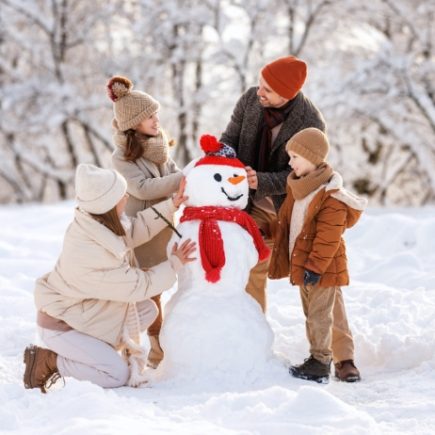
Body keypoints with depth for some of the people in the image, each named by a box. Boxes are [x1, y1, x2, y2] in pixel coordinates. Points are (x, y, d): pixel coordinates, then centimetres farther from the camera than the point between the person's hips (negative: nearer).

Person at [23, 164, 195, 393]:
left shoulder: (94, 222, -14)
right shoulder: (93, 255, -36)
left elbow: (135, 229, 5)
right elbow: (140, 285, -23)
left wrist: (172, 204, -1)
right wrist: (174, 263, -10)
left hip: (83, 310, 9)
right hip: (61, 325, -9)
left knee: (147, 310, 7)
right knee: (118, 375, -12)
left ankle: (98, 350, 12)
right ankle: (48, 360, -3)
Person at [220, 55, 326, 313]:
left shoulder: (311, 124, -25)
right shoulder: (250, 99, -12)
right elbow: (230, 138, -1)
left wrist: (262, 182, -37)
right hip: (254, 206, 4)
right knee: (253, 272, 9)